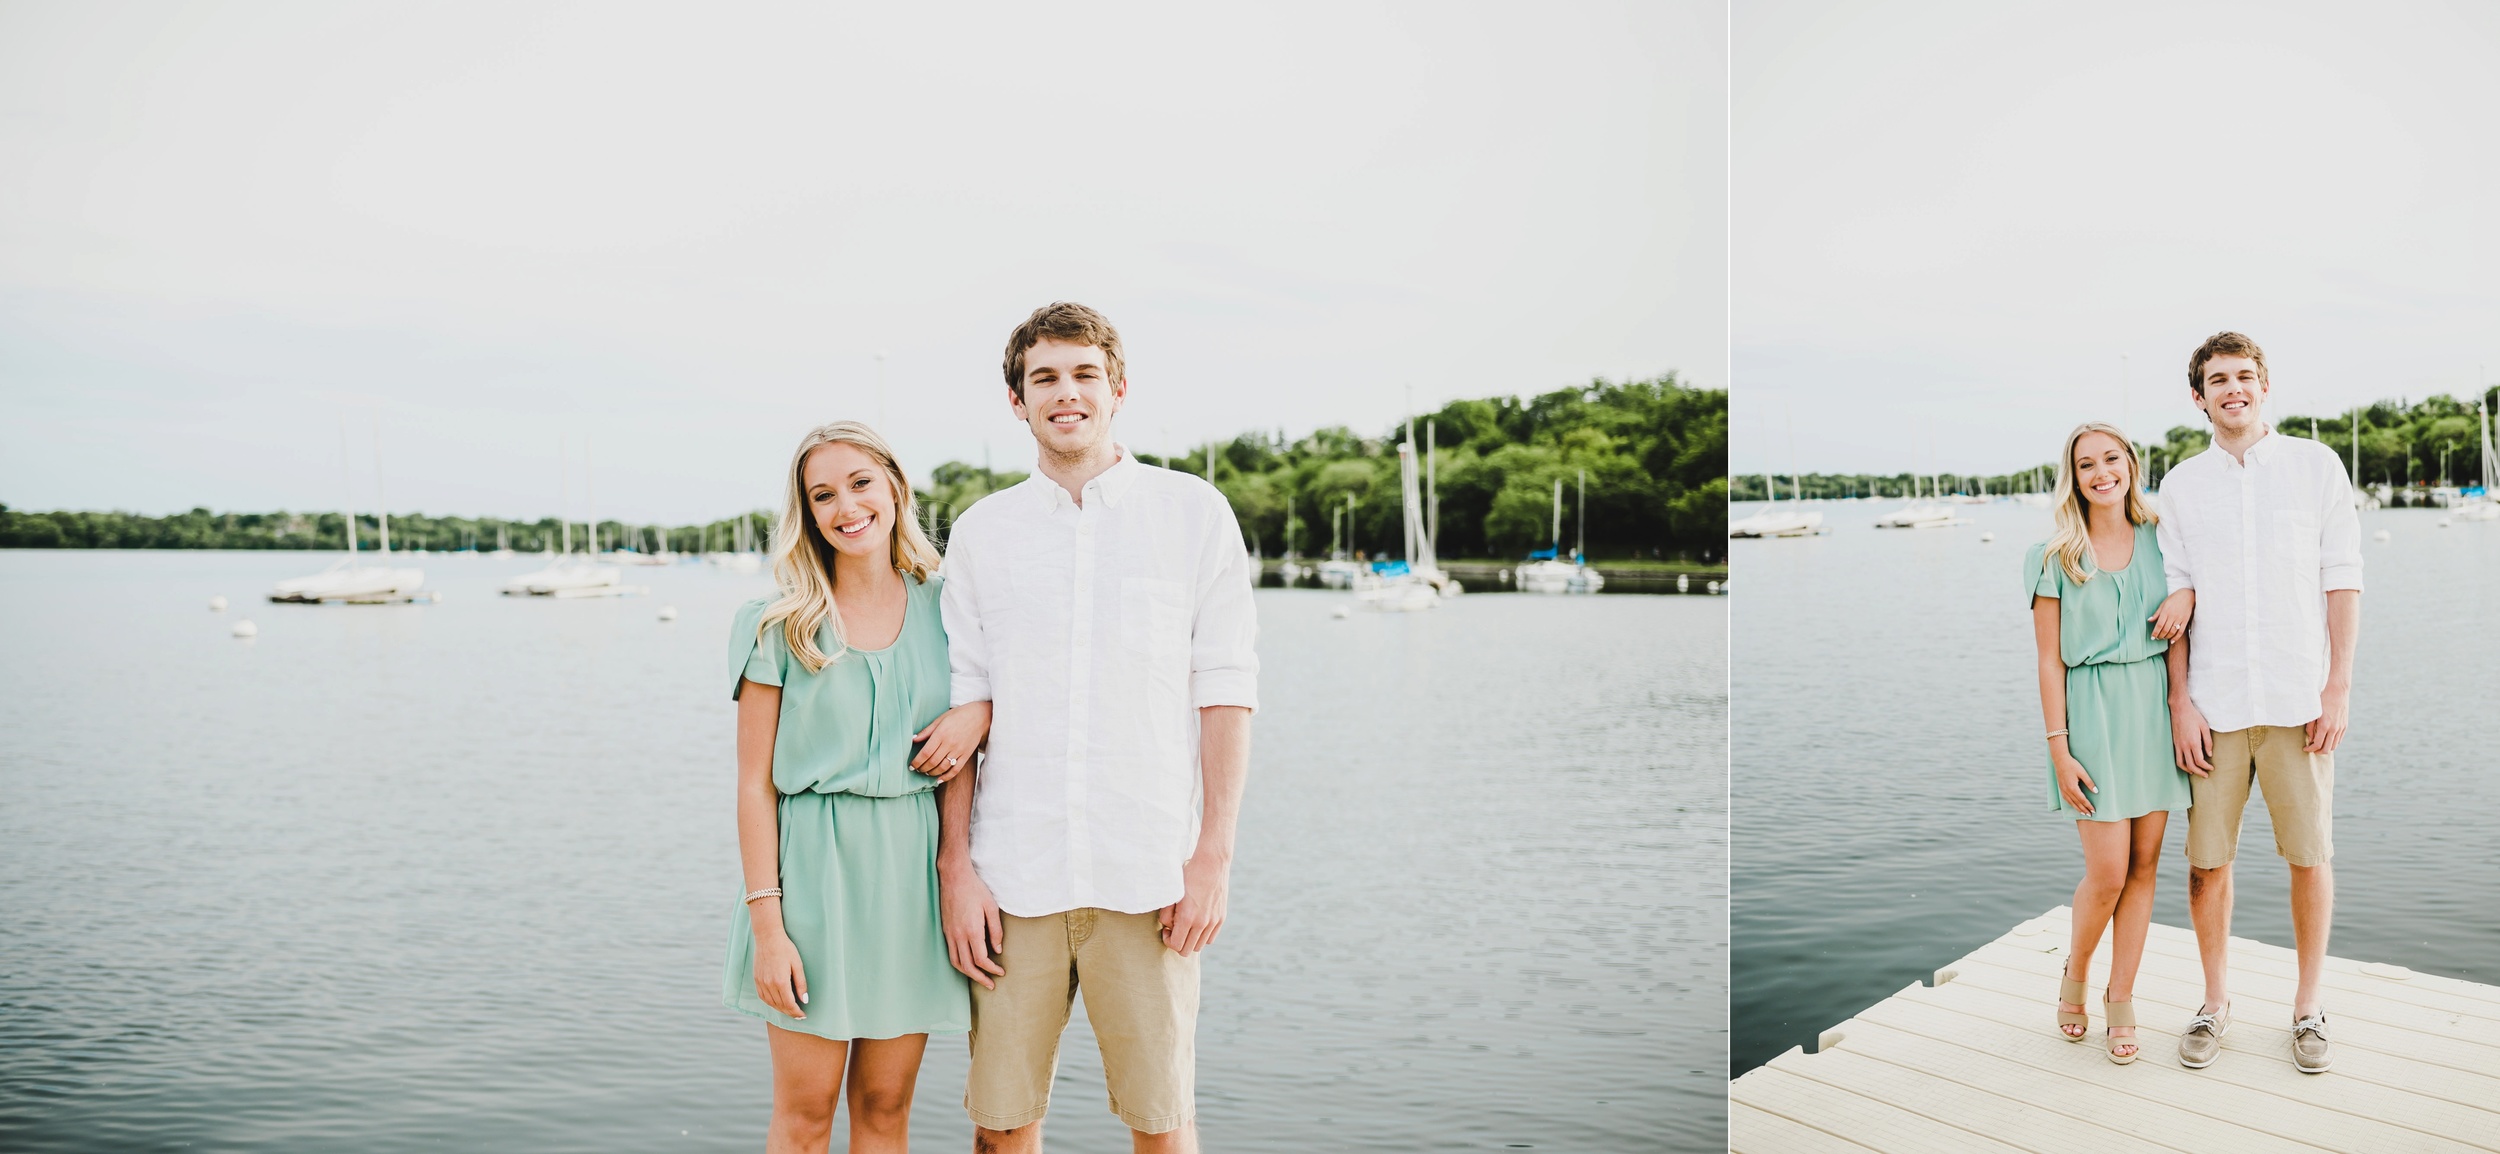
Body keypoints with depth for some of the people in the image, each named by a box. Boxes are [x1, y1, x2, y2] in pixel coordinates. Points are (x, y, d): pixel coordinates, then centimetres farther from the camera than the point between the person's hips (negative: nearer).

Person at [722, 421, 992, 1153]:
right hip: (814, 865, -2)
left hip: (911, 866, 2)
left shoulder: (942, 606, 5)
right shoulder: (778, 625, -2)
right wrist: (766, 923, -9)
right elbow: (755, 783, -3)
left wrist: (979, 714, -8)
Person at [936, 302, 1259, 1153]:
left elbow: (1226, 691, 1)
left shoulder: (1195, 514, 3)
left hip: (1149, 874, -2)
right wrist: (955, 864, 1)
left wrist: (1214, 852, -6)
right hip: (1012, 874, 2)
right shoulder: (981, 530, 9)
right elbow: (964, 703, 7)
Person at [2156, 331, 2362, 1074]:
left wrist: (2339, 687, -4)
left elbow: (2342, 581, 2)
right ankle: (2215, 1003, 21)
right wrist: (2180, 701, -2)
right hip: (2213, 703, 1)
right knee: (2207, 860, 4)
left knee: (2311, 856, 6)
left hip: (2298, 699, -1)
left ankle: (2307, 1007, 23)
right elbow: (2176, 596, 5)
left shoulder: (2317, 466, 4)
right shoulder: (2181, 485, 7)